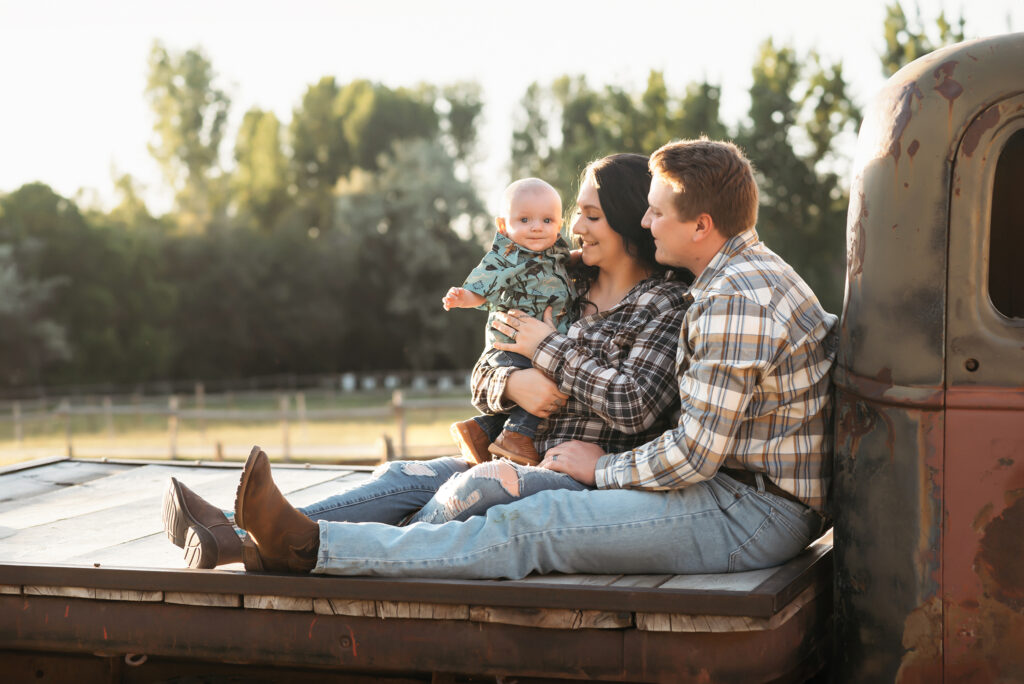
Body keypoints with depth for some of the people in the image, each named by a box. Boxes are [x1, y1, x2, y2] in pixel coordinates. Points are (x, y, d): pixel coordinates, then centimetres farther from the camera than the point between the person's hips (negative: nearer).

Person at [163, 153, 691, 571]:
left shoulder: (670, 304, -2)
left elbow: (635, 407, -16)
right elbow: (483, 378, 14)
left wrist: (550, 348, -7)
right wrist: (512, 383, -10)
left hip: (597, 481, -6)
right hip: (520, 460, 7)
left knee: (482, 485, -34)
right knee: (403, 479, -17)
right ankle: (239, 535, -32)